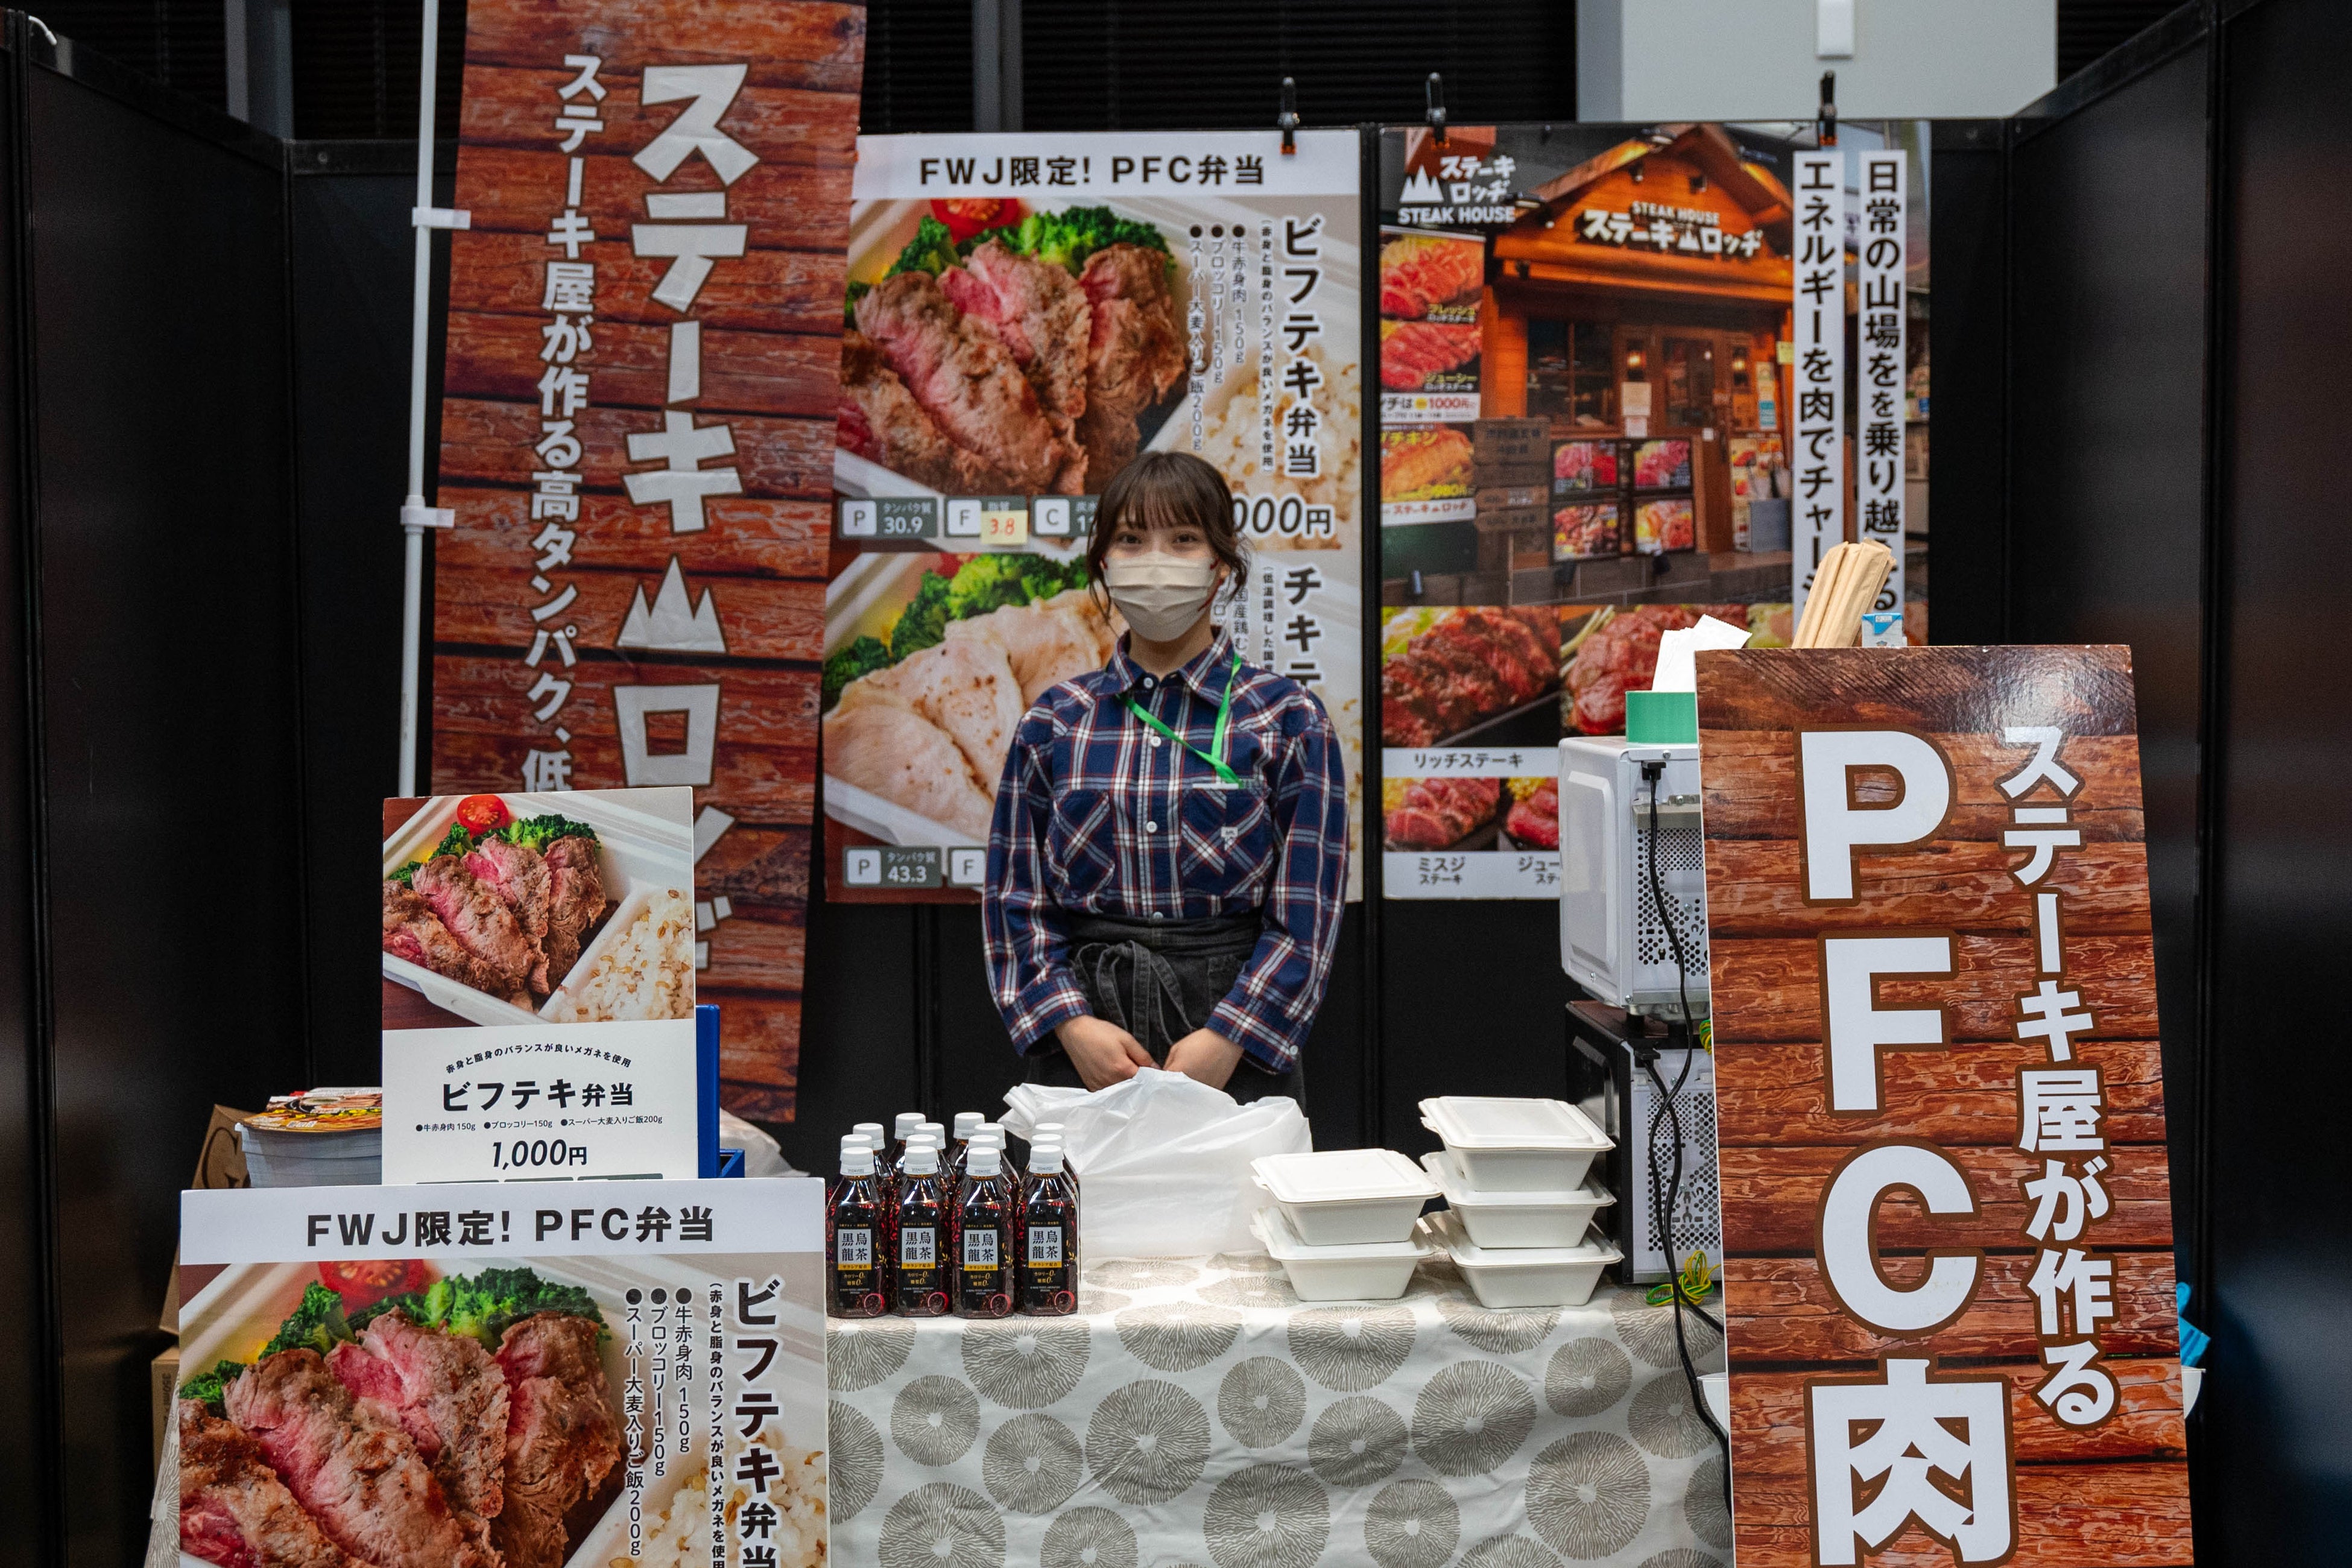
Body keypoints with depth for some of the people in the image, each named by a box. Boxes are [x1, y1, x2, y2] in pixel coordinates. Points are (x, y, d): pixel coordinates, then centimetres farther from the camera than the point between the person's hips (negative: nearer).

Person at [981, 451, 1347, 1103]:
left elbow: (1305, 913, -4)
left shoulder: (1288, 720, 0)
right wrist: (1072, 1024, -10)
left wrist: (1227, 1040, -15)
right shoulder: (1053, 724, 6)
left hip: (1239, 1054, -1)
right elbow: (1015, 897, 5)